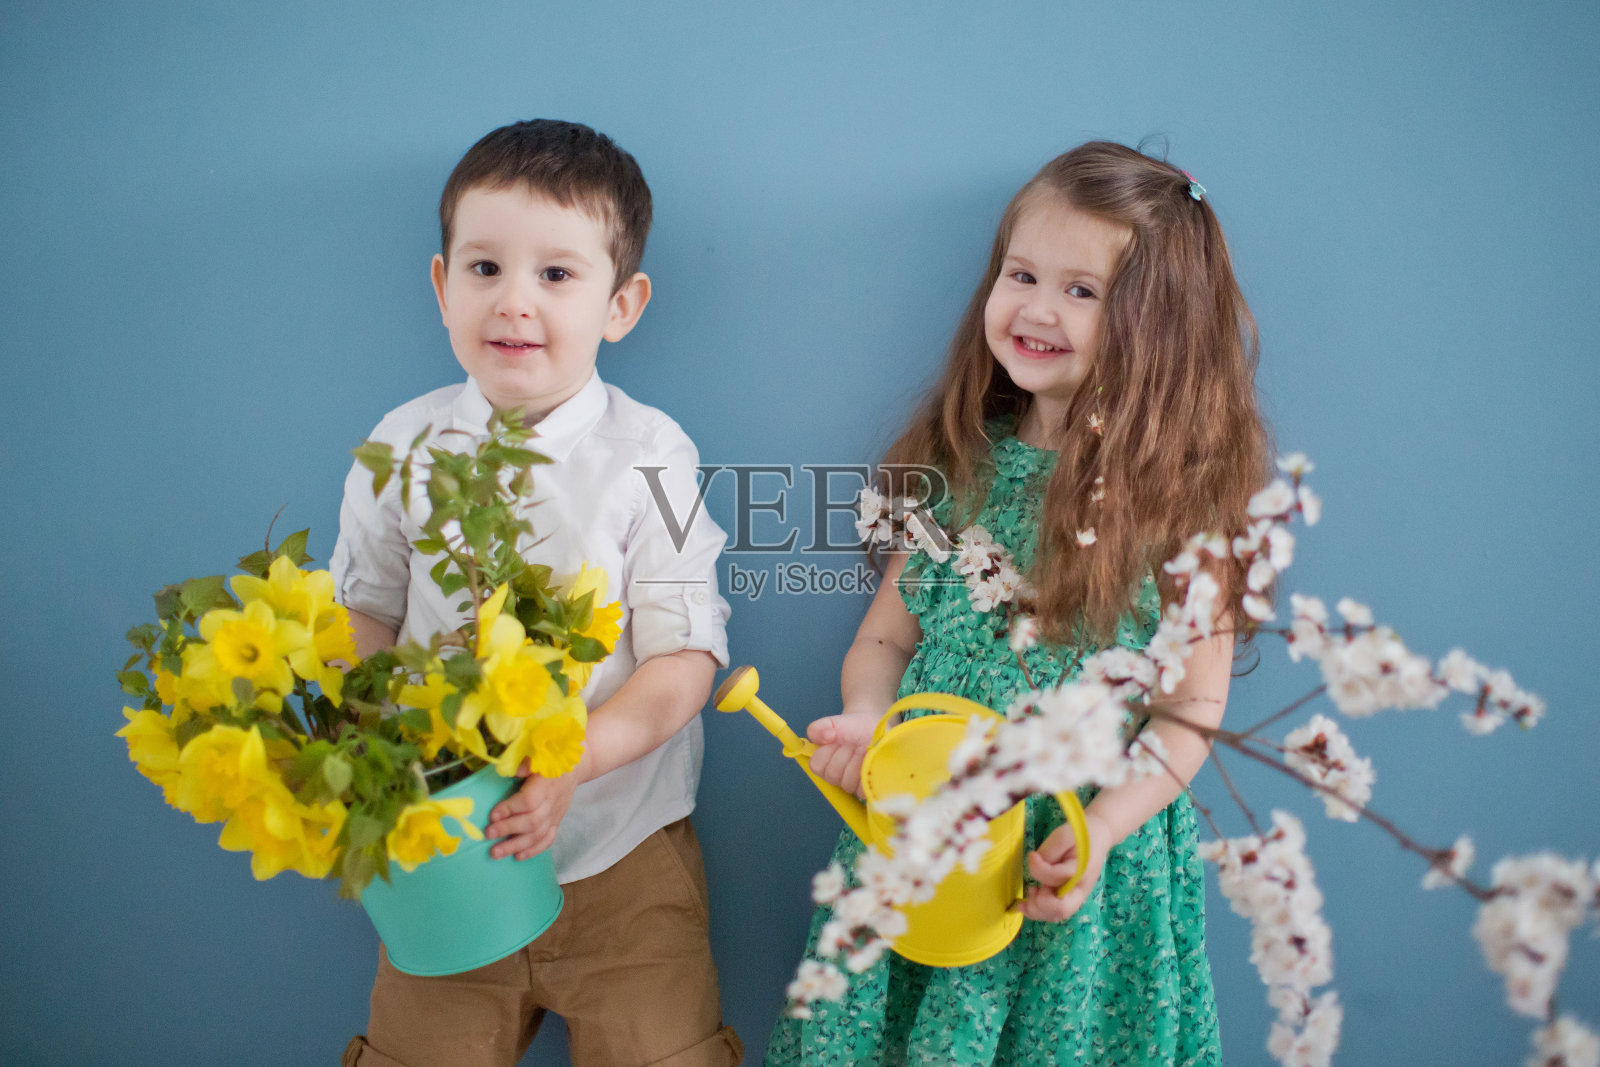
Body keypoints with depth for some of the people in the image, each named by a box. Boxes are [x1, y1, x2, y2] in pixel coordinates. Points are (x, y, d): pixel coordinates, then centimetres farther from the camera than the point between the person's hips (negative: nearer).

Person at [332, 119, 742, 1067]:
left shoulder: (648, 456, -11)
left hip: (622, 850, -2)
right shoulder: (402, 446, -2)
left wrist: (573, 759, -27)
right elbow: (367, 613, 8)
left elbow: (684, 658, -12)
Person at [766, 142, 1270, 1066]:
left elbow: (1193, 708, -7)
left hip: (1081, 856, -3)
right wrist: (864, 718, -13)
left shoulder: (1184, 495, -8)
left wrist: (1102, 829, -19)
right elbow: (885, 636, 7)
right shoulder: (962, 468, 3)